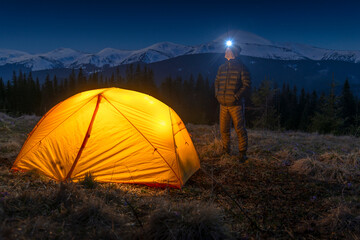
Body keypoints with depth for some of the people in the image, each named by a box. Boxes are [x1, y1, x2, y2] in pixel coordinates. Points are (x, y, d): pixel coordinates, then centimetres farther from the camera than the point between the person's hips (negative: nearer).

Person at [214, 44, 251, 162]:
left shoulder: (241, 68, -8)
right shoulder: (222, 68, 9)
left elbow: (247, 85, -9)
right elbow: (217, 82, 20)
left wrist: (237, 96, -16)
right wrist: (217, 95, 7)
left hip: (236, 105, -6)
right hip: (223, 104, 6)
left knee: (239, 129, -3)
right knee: (223, 129, 13)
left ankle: (242, 153, 9)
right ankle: (225, 150, 30)